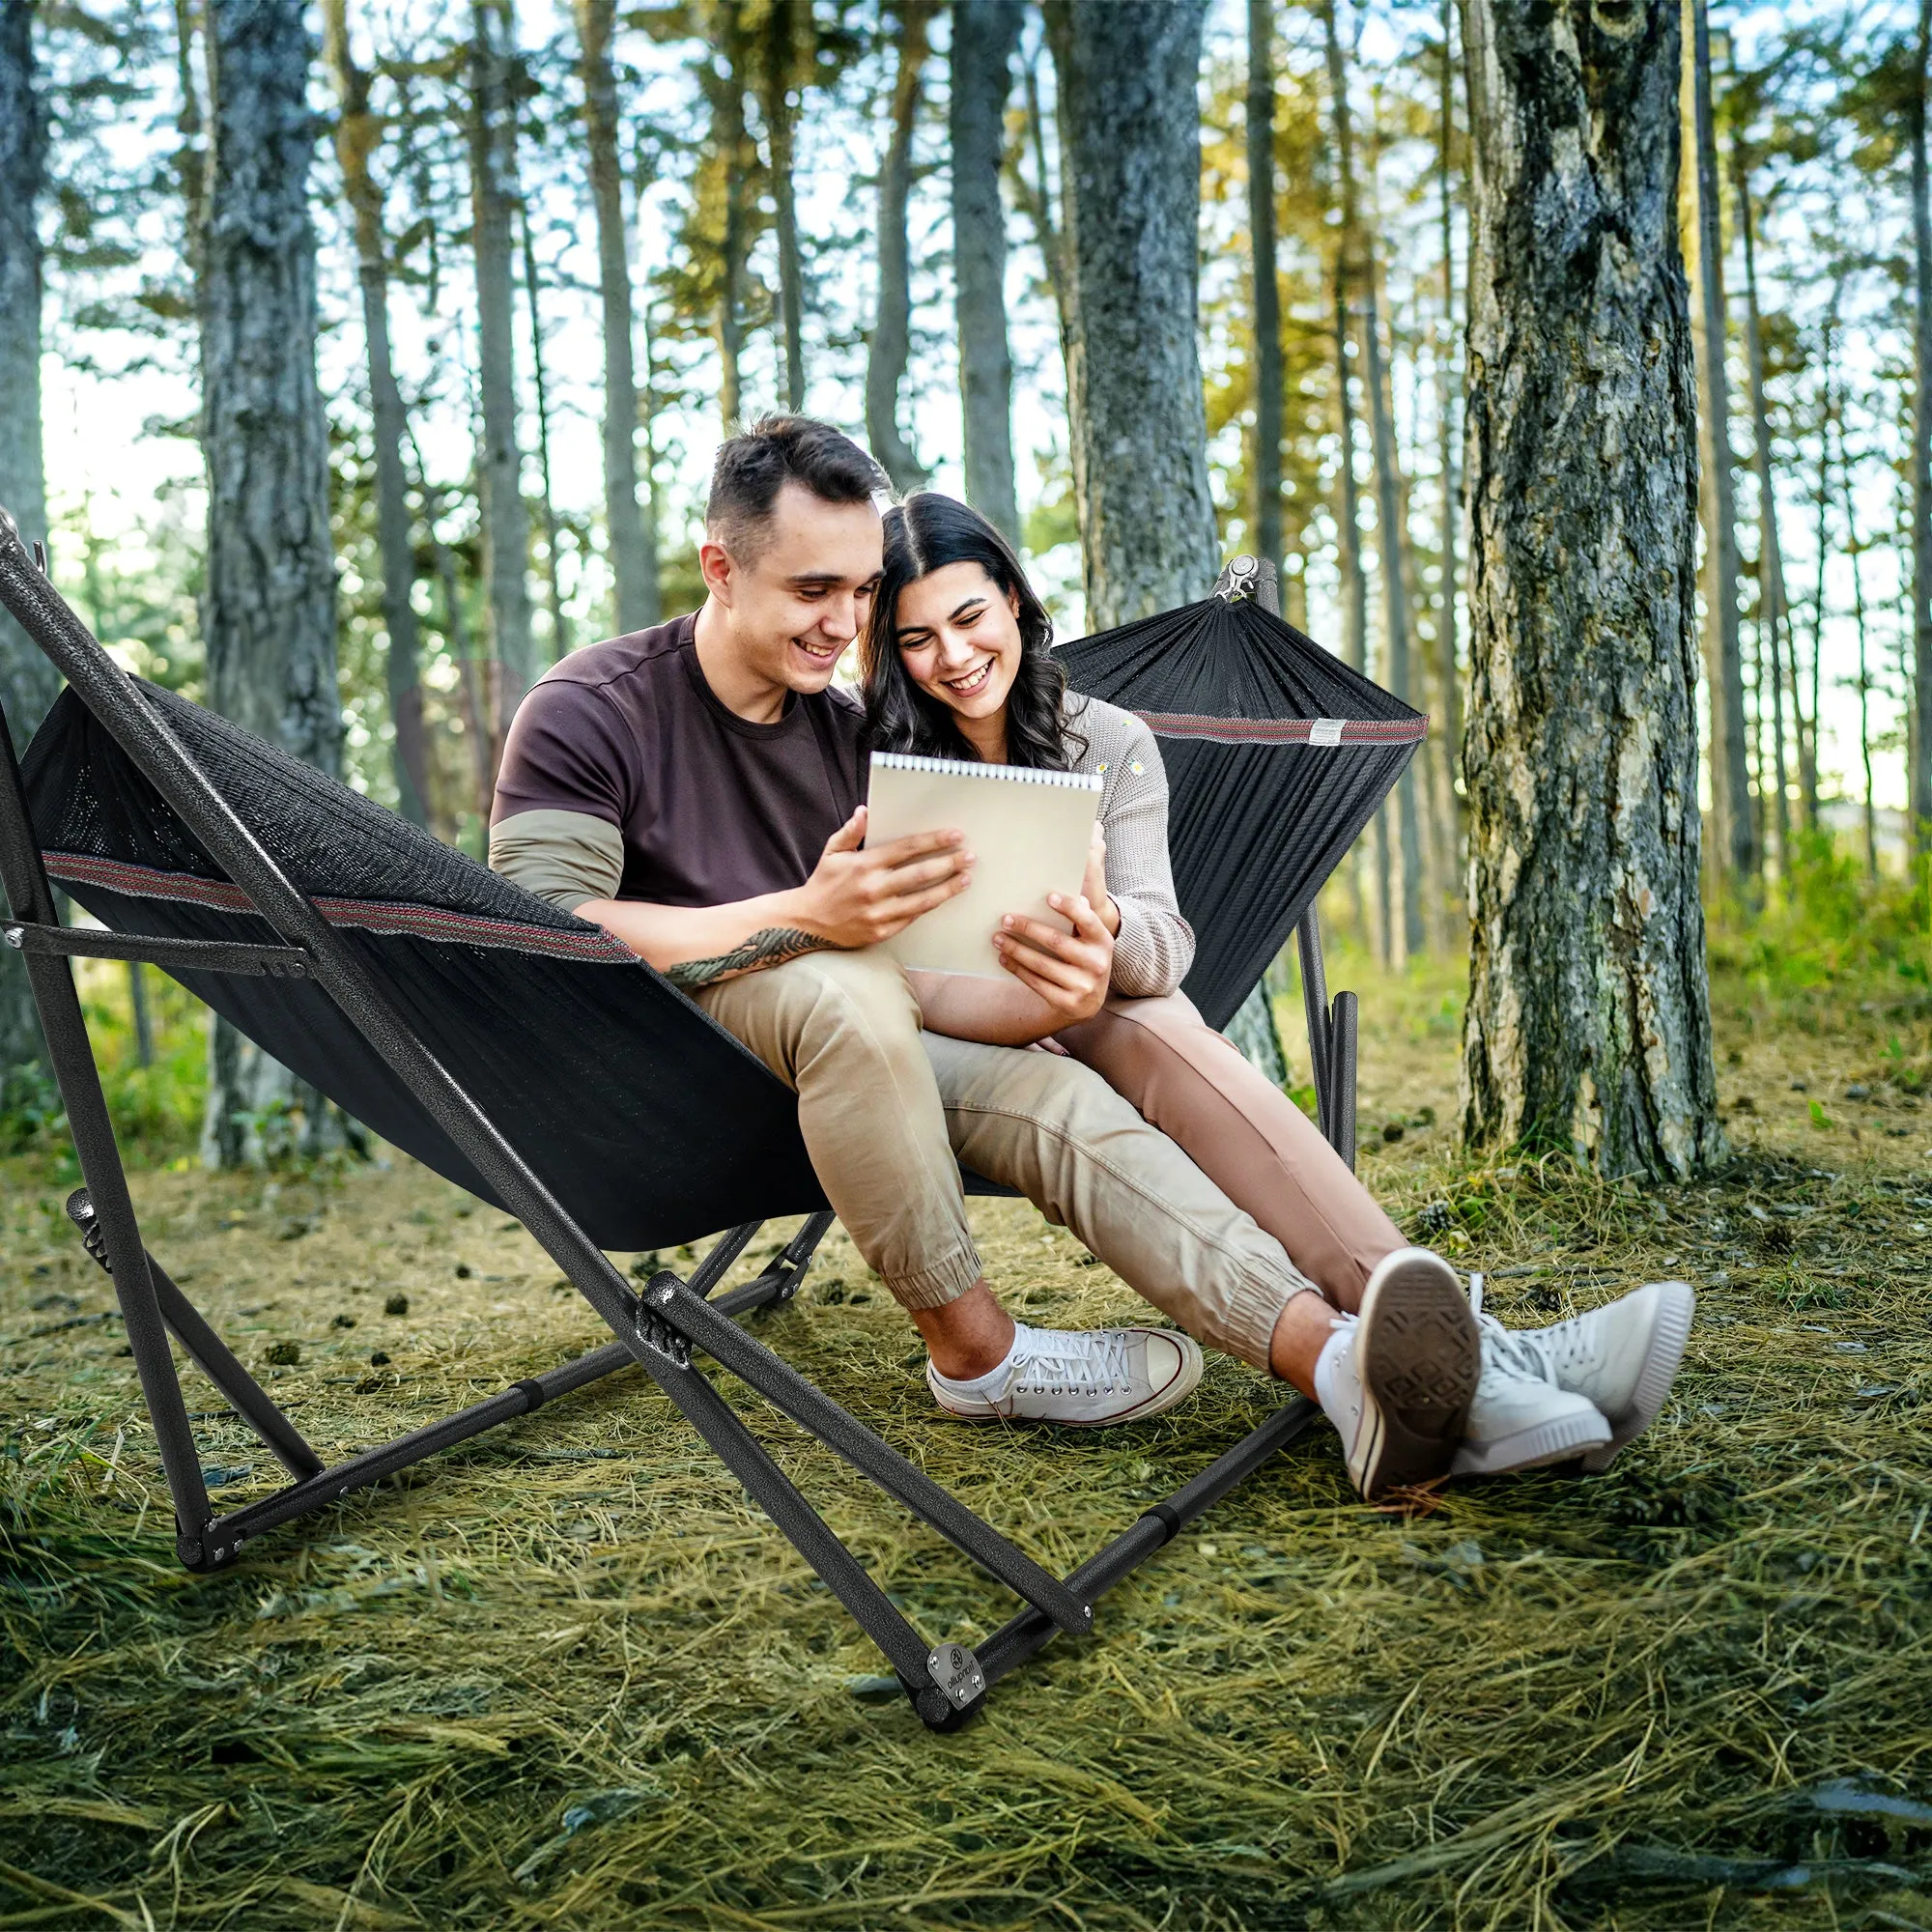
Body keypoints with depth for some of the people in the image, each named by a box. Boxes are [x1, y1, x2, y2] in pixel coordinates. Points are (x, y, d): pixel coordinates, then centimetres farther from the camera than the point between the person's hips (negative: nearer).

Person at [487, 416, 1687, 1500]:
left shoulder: (846, 733, 12)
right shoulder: (588, 713, -6)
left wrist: (1055, 972, -21)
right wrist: (799, 918, -31)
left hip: (830, 1053, 5)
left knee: (1056, 1097, -22)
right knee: (837, 986, -37)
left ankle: (1337, 1362, -40)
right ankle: (975, 1351, -21)